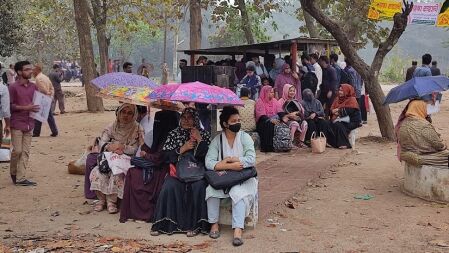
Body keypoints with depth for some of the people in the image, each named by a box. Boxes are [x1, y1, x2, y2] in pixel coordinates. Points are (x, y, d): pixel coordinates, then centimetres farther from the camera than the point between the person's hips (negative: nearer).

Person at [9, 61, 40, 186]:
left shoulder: (33, 86, 9)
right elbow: (10, 106, -9)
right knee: (17, 150, -4)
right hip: (17, 124, -5)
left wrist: (37, 108, -2)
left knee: (25, 152, 3)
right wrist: (26, 107, -19)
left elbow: (38, 102, 20)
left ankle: (21, 178, 7)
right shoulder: (13, 87, -7)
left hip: (29, 124, 5)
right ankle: (13, 172, 21)